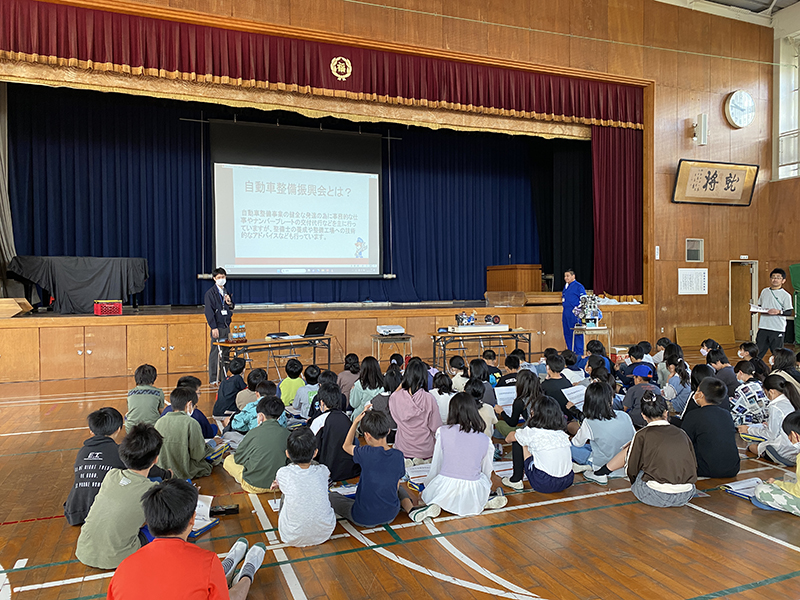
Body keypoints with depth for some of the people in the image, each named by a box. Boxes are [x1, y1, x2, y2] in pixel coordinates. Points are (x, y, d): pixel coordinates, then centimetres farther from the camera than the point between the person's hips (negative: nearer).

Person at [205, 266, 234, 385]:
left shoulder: (225, 291, 15)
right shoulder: (210, 293, -6)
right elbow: (209, 311, -11)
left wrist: (230, 303, 0)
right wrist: (214, 328, -18)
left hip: (227, 326, 7)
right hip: (217, 327, -7)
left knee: (226, 352, 10)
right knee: (215, 353, -4)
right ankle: (213, 379, 2)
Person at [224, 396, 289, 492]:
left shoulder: (254, 433, -17)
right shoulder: (286, 433, -11)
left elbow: (238, 459, -4)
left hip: (254, 486, -2)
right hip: (279, 484, 3)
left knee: (228, 460, 16)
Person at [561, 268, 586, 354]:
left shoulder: (578, 286, -7)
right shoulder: (566, 286, 17)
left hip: (574, 313, -8)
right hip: (566, 313, 8)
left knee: (577, 334, -5)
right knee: (567, 333, 11)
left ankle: (579, 353, 0)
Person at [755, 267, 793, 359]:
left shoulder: (786, 295, -3)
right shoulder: (764, 291, 11)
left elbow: (789, 312, -5)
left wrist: (779, 312, -23)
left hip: (777, 329, -4)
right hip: (763, 327, 4)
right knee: (758, 352, 7)